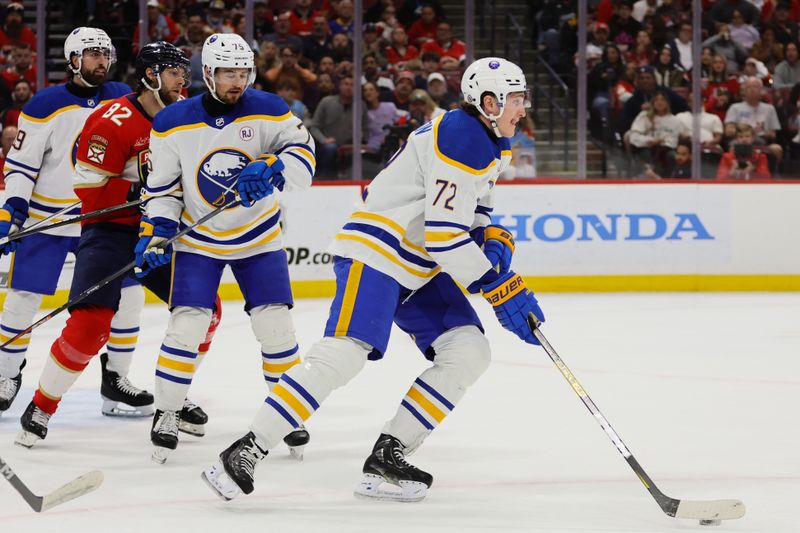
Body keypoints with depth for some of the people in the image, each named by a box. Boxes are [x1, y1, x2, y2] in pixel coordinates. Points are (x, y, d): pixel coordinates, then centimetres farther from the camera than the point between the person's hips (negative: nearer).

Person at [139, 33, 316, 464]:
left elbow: (302, 151, -16)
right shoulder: (173, 123, -11)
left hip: (258, 238, 1)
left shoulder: (267, 110, -11)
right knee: (186, 326, -11)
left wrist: (271, 169, -35)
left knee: (275, 326, -4)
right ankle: (166, 415, 2)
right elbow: (163, 187, -4)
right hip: (198, 240, -1)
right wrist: (155, 233, -15)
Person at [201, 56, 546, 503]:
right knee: (345, 353, -24)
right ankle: (245, 452, -22)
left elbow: (471, 216, 25)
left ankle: (386, 458, -2)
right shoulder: (462, 137, -18)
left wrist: (495, 243, 1)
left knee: (469, 352, -3)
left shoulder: (492, 145, 14)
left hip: (420, 269, 10)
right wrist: (501, 288, -20)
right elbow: (444, 234, -24)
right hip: (376, 252, -10)